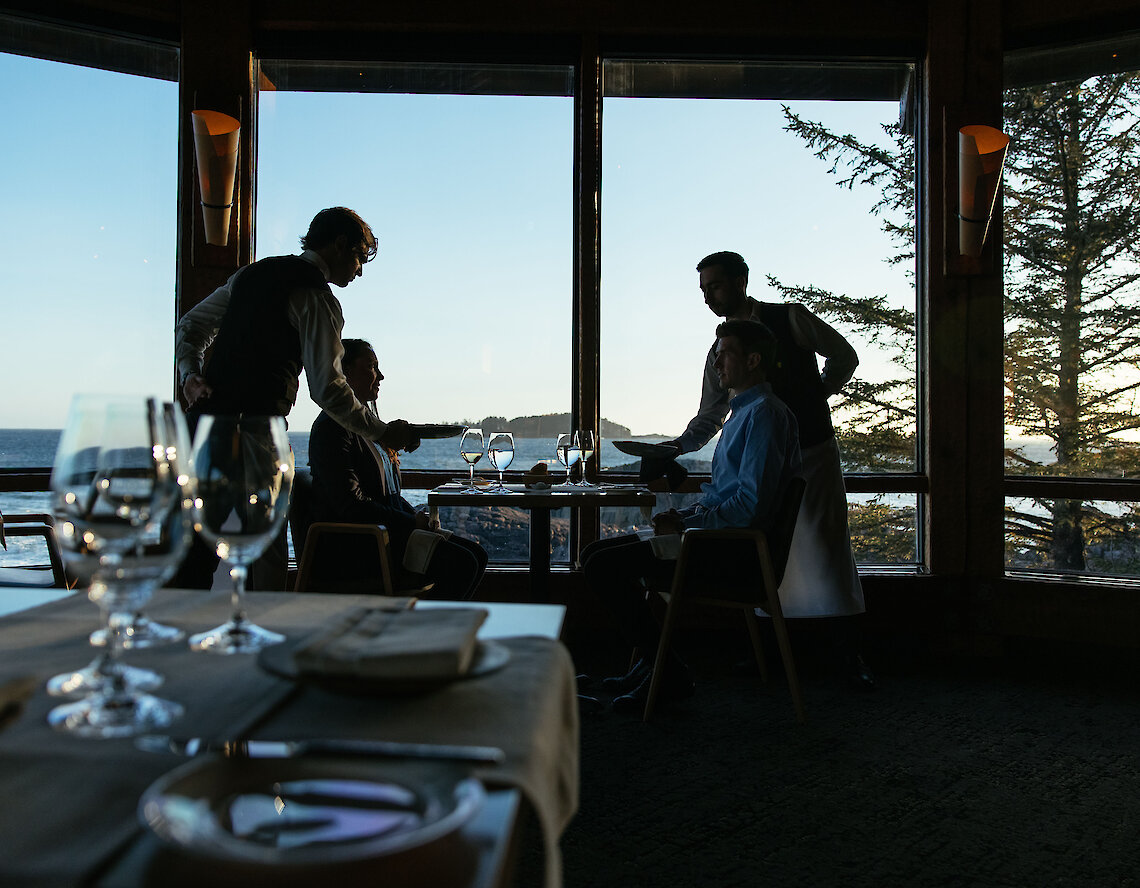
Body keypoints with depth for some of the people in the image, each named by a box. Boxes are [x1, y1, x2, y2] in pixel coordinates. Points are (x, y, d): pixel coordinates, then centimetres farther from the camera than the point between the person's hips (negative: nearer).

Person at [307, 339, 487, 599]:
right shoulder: (332, 427, -12)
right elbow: (350, 505, -20)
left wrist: (419, 518, 5)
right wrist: (413, 522, -15)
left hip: (390, 529, 10)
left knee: (476, 554, -1)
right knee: (460, 563, -21)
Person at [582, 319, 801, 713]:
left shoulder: (766, 414, -13)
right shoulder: (744, 411, 21)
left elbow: (750, 505, -23)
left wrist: (685, 525, -14)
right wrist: (682, 515, 8)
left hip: (732, 549, -11)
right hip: (718, 534, 11)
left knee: (602, 566, -18)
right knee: (596, 554, 11)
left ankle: (668, 674, -7)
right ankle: (651, 662, 11)